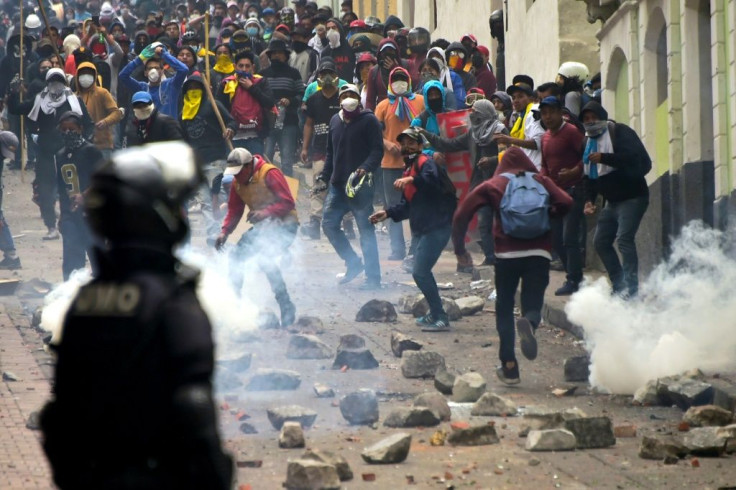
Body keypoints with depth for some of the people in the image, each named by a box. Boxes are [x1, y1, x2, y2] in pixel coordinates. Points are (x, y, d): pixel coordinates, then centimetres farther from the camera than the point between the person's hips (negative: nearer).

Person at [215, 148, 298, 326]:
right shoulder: (238, 183, 5)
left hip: (284, 226, -8)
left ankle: (286, 307, -20)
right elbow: (234, 210, 11)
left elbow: (288, 203, -22)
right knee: (235, 258, 0)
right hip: (262, 227, 8)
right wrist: (225, 232, -6)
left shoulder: (270, 174, -19)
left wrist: (264, 213, -35)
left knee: (265, 258, -28)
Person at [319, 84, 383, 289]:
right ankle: (353, 263, 21)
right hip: (337, 184, 7)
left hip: (360, 186, -7)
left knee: (366, 230, -4)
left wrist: (365, 169, -26)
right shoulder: (335, 121, 16)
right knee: (328, 223, 7)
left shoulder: (369, 120, -5)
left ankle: (373, 277, 0)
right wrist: (324, 177, 16)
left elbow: (377, 150, -12)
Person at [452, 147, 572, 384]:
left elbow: (462, 213, 3)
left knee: (504, 309, 13)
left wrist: (459, 246, 12)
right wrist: (547, 215, 16)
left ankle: (509, 367, 5)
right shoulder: (541, 181, 12)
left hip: (507, 254, 0)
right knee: (533, 305, 4)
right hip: (538, 252, 0)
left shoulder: (492, 185, 11)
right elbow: (565, 203, -3)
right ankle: (529, 324, -35)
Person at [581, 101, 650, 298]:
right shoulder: (588, 141, 14)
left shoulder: (620, 132, -11)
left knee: (624, 239, -21)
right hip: (612, 201, 9)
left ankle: (631, 288, -22)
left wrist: (604, 158, -30)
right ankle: (619, 286, 16)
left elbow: (635, 157, -26)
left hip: (632, 197, -9)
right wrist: (589, 199, 4)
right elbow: (588, 176, 18)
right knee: (601, 242, 9)